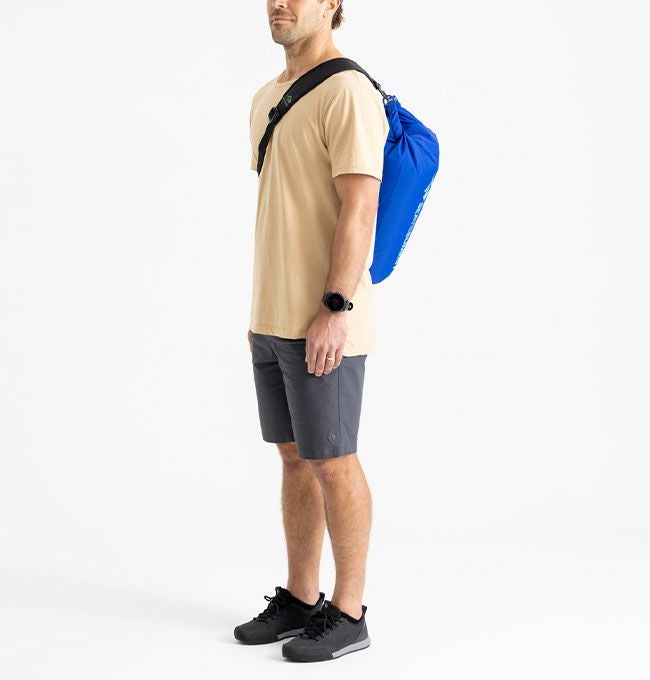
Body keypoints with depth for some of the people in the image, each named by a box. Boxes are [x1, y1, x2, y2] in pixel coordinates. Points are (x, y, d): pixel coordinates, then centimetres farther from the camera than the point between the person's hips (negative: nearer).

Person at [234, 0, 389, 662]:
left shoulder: (348, 92, -12)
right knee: (295, 458, 14)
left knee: (332, 463, -1)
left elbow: (360, 209, -19)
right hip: (274, 321, 9)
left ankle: (347, 614, 11)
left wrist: (335, 309, -23)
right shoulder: (266, 100, 15)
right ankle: (300, 600, 24)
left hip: (326, 324, -8)